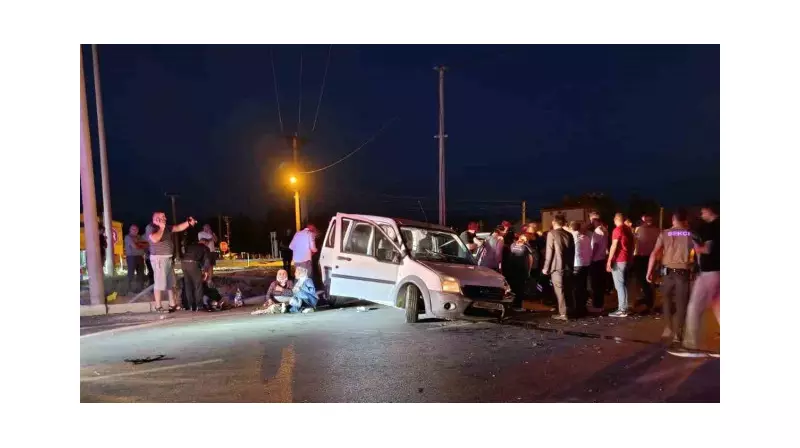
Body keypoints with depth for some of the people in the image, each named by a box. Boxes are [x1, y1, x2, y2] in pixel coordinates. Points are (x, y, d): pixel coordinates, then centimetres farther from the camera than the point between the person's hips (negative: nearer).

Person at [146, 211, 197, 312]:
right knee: (159, 282, -7)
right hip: (159, 258, -9)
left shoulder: (166, 227, 13)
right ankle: (158, 307, -1)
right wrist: (161, 228, -17)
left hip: (168, 258, 9)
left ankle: (172, 304, 18)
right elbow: (155, 239, -26)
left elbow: (178, 228, 14)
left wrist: (188, 223, 0)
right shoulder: (150, 227, -10)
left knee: (171, 282, 11)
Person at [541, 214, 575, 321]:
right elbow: (572, 252, 12)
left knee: (559, 291, -1)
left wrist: (546, 268, -5)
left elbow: (549, 252, -11)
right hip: (568, 267, 5)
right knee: (568, 290, 13)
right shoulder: (569, 235, 8)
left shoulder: (551, 233, -9)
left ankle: (563, 313, 0)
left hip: (557, 267, -5)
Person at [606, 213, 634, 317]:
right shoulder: (628, 229, 12)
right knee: (624, 284, 13)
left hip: (618, 260, -8)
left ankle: (622, 310, -6)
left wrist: (609, 260, -16)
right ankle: (624, 307, 18)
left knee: (619, 285, -6)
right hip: (627, 259, 8)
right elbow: (632, 245, 18)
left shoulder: (617, 230, -13)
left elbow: (614, 246, -18)